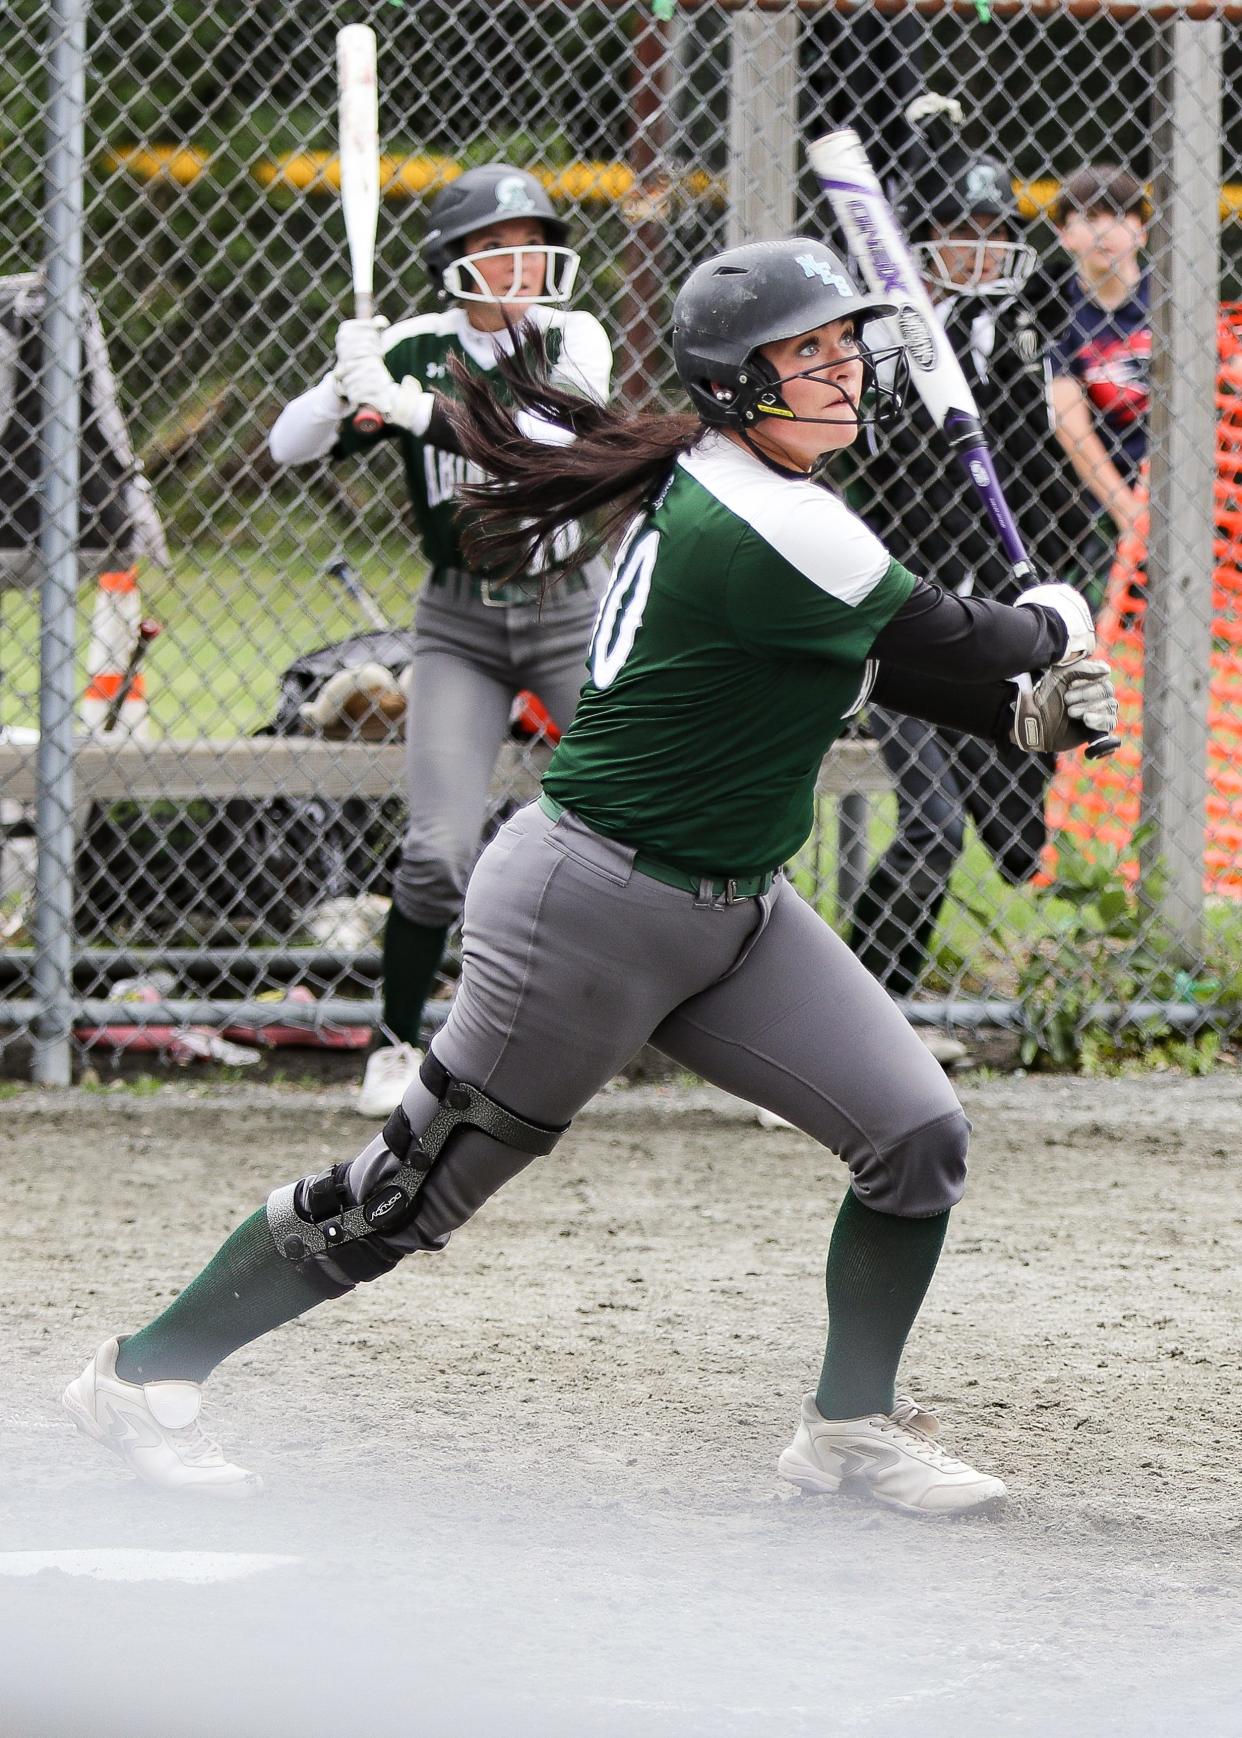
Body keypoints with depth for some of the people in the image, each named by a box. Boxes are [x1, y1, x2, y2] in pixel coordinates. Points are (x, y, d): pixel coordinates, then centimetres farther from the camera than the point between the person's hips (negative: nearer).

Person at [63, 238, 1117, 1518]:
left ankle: (851, 1428, 15)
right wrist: (1052, 628, 6)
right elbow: (953, 641, -15)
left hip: (730, 912, 10)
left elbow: (892, 659, 13)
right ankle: (145, 1376, 14)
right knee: (409, 1192, 0)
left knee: (919, 1136, 0)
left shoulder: (709, 489, 7)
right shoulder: (766, 530, -23)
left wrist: (1030, 710, -3)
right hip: (593, 908, -10)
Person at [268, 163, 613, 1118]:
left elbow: (561, 446, -24)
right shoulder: (415, 348, -1)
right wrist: (348, 384, -25)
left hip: (572, 613, 0)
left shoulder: (572, 339, -4)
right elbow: (292, 446, -5)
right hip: (460, 619, 0)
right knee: (441, 850, -11)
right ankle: (398, 1047, 8)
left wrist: (418, 407, -31)